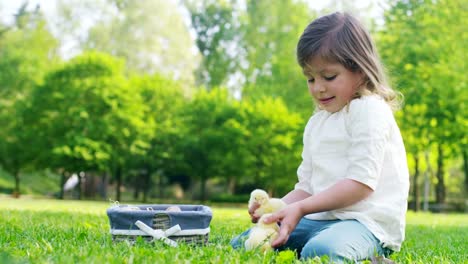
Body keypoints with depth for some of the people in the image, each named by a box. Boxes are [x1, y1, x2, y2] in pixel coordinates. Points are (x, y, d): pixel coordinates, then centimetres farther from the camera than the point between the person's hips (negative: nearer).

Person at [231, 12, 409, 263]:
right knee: (241, 243, 2)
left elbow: (361, 182, -16)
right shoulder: (316, 123, 19)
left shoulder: (369, 110, -7)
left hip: (368, 221, -8)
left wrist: (301, 208, -19)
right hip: (321, 218, 8)